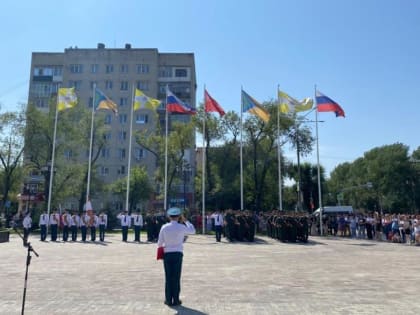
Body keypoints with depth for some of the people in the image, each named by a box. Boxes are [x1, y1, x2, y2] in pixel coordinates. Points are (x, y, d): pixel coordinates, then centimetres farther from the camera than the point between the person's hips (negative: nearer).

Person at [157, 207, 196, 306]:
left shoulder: (164, 227, -2)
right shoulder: (182, 227, -5)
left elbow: (160, 242, 1)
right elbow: (193, 231, 14)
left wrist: (162, 247, 23)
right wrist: (185, 221, 18)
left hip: (167, 254, 1)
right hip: (178, 254, -1)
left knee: (168, 277, 7)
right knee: (176, 277, 5)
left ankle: (168, 300, 12)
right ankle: (176, 300, 10)